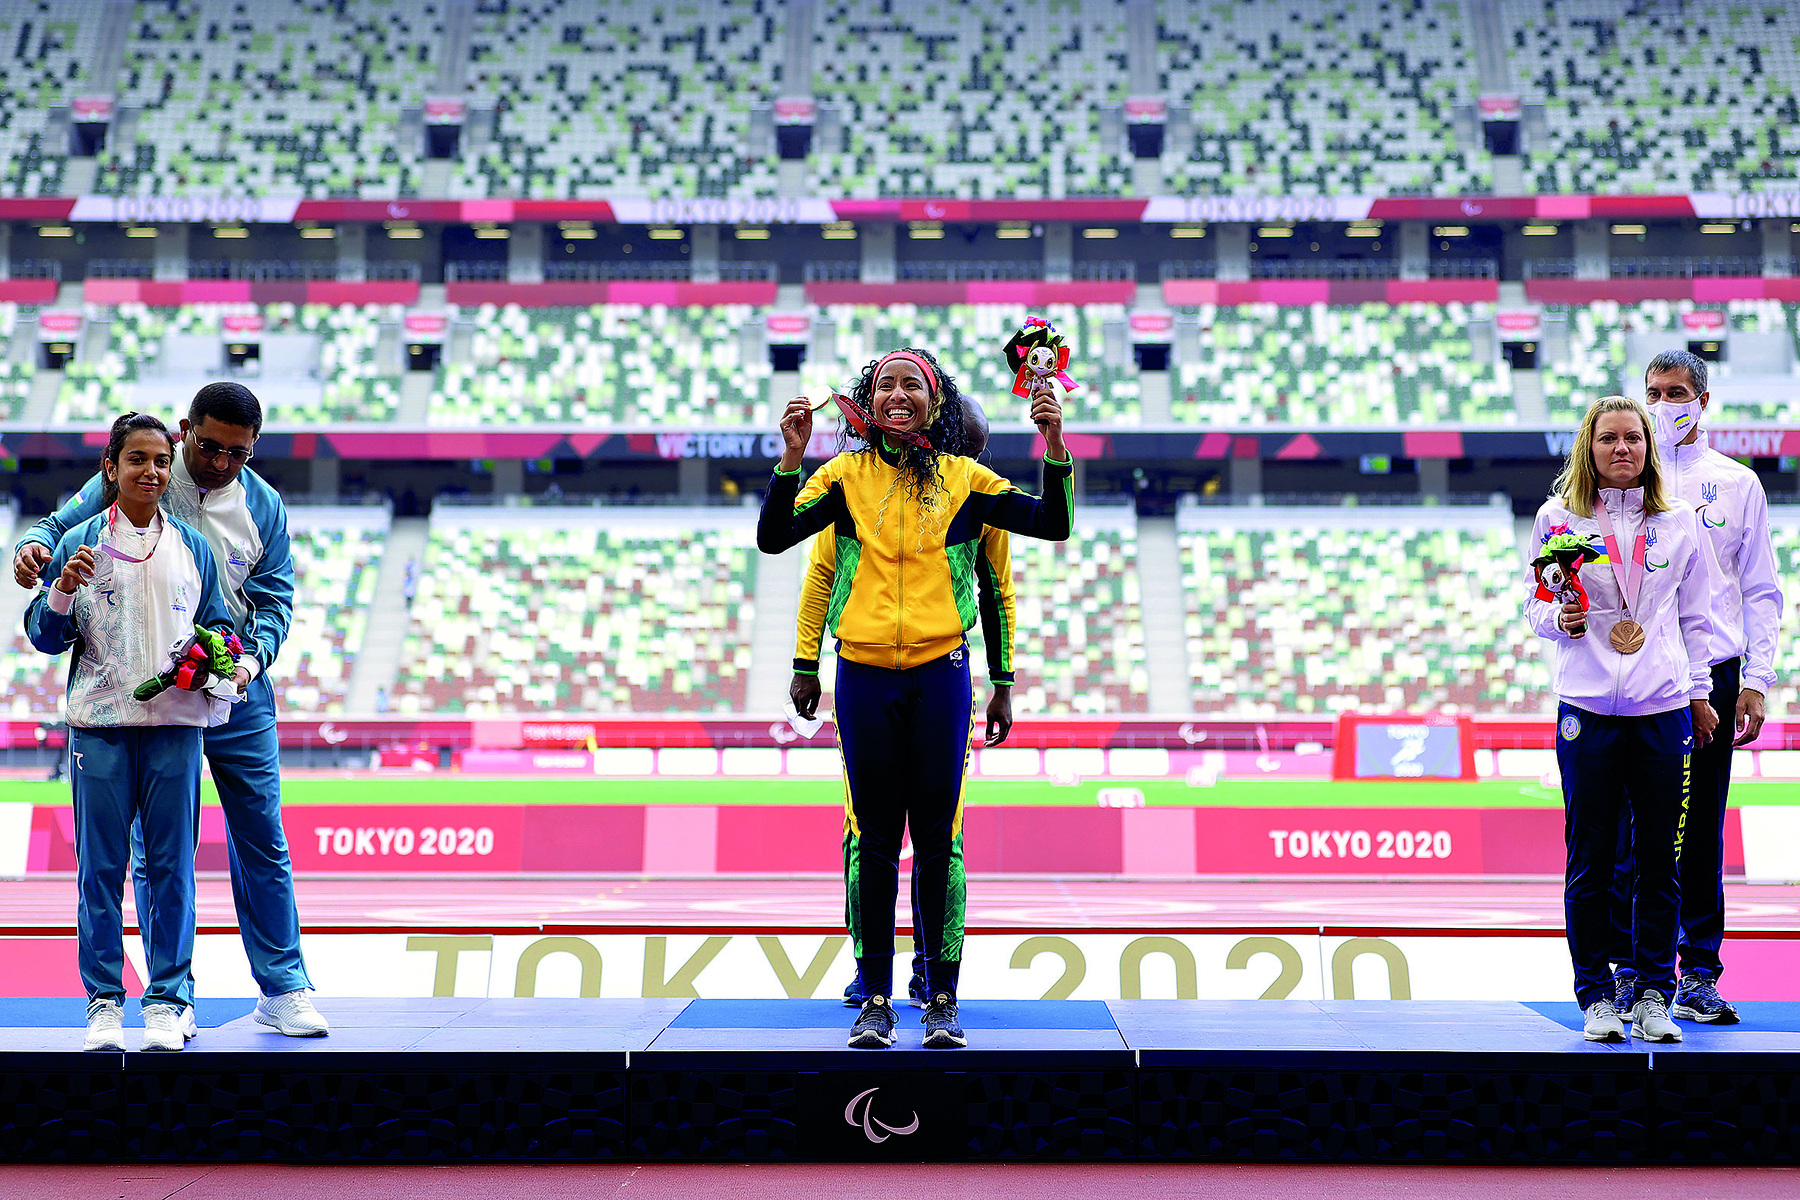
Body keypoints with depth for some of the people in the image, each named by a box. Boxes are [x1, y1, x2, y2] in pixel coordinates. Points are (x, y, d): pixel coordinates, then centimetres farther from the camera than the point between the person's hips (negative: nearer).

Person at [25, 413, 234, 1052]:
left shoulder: (192, 547, 11)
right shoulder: (79, 544, 6)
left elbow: (218, 625, 15)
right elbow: (46, 637, 6)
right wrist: (62, 591, -12)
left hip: (175, 722, 1)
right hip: (101, 724, -1)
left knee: (171, 864, 2)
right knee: (101, 866, 2)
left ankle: (167, 1000, 10)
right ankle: (104, 999, 11)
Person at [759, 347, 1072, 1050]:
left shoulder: (964, 478, 6)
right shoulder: (846, 475, 6)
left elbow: (1054, 524, 2)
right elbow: (773, 537, -2)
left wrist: (1054, 444, -10)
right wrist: (793, 454, -13)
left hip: (940, 674, 0)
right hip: (865, 676, 0)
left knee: (938, 839, 2)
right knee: (873, 837, 5)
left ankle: (942, 999, 11)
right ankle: (875, 999, 14)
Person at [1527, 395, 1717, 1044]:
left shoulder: (1679, 520, 9)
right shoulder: (1558, 517, 4)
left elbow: (1693, 616, 15)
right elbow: (1535, 609, 7)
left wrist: (1700, 693, 11)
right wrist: (1561, 619, -14)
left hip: (1664, 709, 2)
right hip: (1587, 709, -1)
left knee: (1660, 859, 3)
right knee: (1590, 860, 0)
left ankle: (1653, 994, 15)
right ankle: (1596, 997, 11)